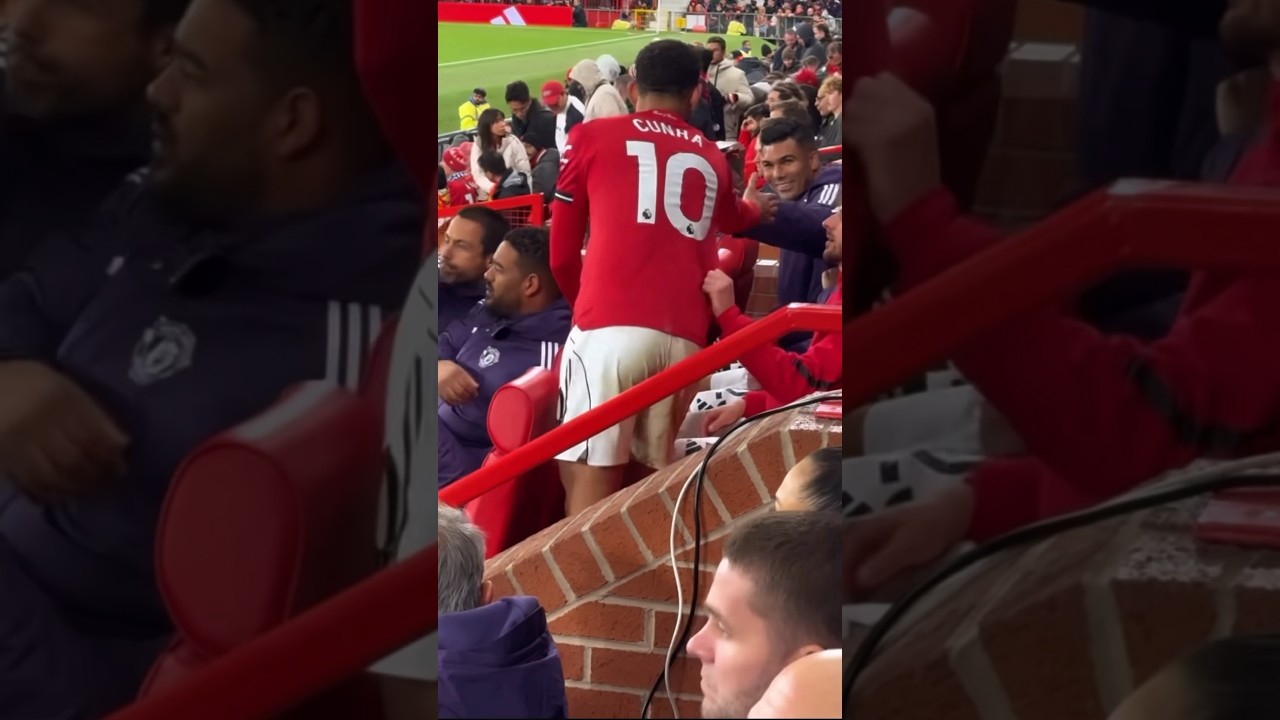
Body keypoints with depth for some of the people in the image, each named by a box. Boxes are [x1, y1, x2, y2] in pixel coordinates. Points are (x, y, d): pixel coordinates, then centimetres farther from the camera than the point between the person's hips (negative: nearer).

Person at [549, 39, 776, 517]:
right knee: (660, 477, 11)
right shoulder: (712, 159, 24)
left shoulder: (593, 137, 12)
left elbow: (562, 254, 16)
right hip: (685, 336, 4)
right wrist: (756, 211, 72)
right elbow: (732, 220, 48)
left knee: (589, 475, -7)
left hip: (612, 328, -4)